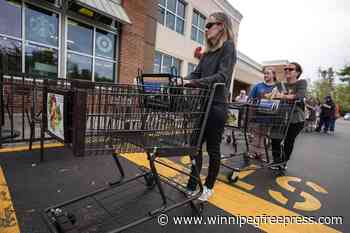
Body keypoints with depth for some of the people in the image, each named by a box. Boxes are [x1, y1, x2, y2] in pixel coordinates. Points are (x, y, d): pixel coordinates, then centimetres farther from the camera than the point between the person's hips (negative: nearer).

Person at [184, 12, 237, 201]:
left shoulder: (228, 46, -2)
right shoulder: (208, 51, 18)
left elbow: (222, 76, -17)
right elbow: (196, 73, 11)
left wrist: (193, 83, -26)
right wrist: (183, 81, -8)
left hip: (216, 106, -6)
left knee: (213, 148, 6)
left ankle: (208, 187, 24)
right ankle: (192, 184, 23)